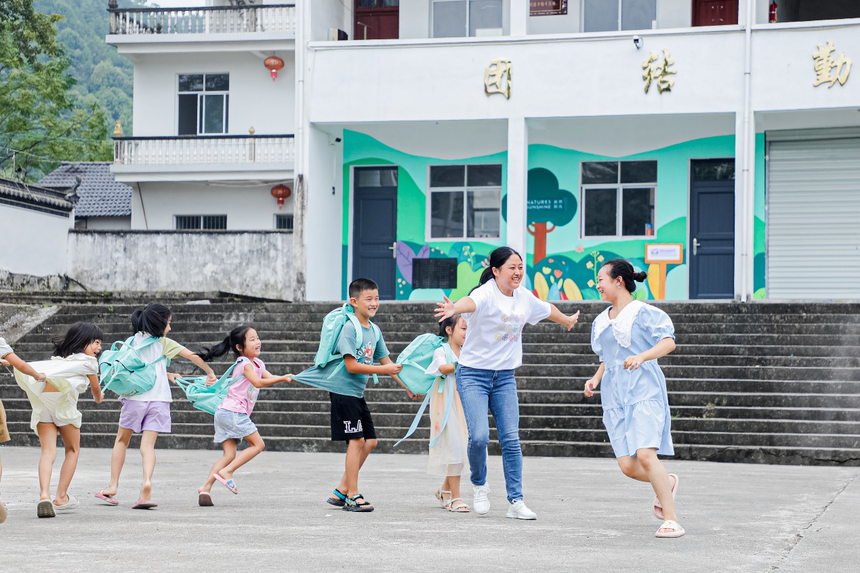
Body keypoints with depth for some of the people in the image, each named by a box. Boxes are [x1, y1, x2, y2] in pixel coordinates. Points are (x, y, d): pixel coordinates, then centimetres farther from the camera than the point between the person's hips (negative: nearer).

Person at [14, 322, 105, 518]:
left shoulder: (58, 359, 29)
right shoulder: (89, 361, 13)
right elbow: (96, 389, 28)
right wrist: (99, 397, 47)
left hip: (41, 403, 5)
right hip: (63, 400, -5)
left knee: (48, 452, -4)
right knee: (73, 450, 15)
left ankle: (44, 495, -26)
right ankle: (61, 497, 12)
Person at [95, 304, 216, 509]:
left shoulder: (132, 341, 10)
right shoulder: (164, 343, 5)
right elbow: (193, 355, -2)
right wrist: (209, 373, 13)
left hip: (134, 397, 1)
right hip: (158, 398, -1)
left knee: (122, 440, 16)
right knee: (148, 445, -2)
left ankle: (113, 485, 14)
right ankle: (147, 482, -25)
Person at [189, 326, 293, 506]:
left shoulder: (257, 363, 20)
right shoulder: (245, 363, -9)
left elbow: (269, 378, 11)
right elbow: (258, 382, -23)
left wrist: (286, 378, -5)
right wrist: (282, 378, -27)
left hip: (225, 414, 9)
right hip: (234, 412, -9)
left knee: (229, 454, 2)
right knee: (258, 444, -5)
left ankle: (206, 487, -8)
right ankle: (227, 471, -11)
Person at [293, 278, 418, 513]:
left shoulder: (374, 330, 10)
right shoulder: (349, 329, -15)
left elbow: (386, 361, 17)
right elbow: (351, 366, -21)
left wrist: (407, 387, 14)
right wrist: (383, 369, -19)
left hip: (358, 394, 9)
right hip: (343, 391, -9)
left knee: (370, 441, 8)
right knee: (356, 440, -9)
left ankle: (341, 491, 14)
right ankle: (353, 497, -4)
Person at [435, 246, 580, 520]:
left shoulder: (524, 297, 4)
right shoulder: (486, 294, -17)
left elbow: (548, 309, 27)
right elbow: (471, 302, -43)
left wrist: (568, 321, 46)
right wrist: (454, 308, -66)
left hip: (505, 377, 5)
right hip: (473, 375, -5)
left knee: (511, 440, -3)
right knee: (479, 436, -16)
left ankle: (516, 502, 3)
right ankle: (480, 485, 11)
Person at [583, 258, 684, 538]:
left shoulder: (644, 312, -3)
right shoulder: (601, 321, 18)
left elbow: (668, 342, -14)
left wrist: (642, 356, -29)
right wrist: (595, 379, 10)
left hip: (644, 392, -6)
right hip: (614, 397, 6)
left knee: (645, 454, -21)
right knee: (627, 466, -4)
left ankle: (671, 519, -14)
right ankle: (666, 482, 27)